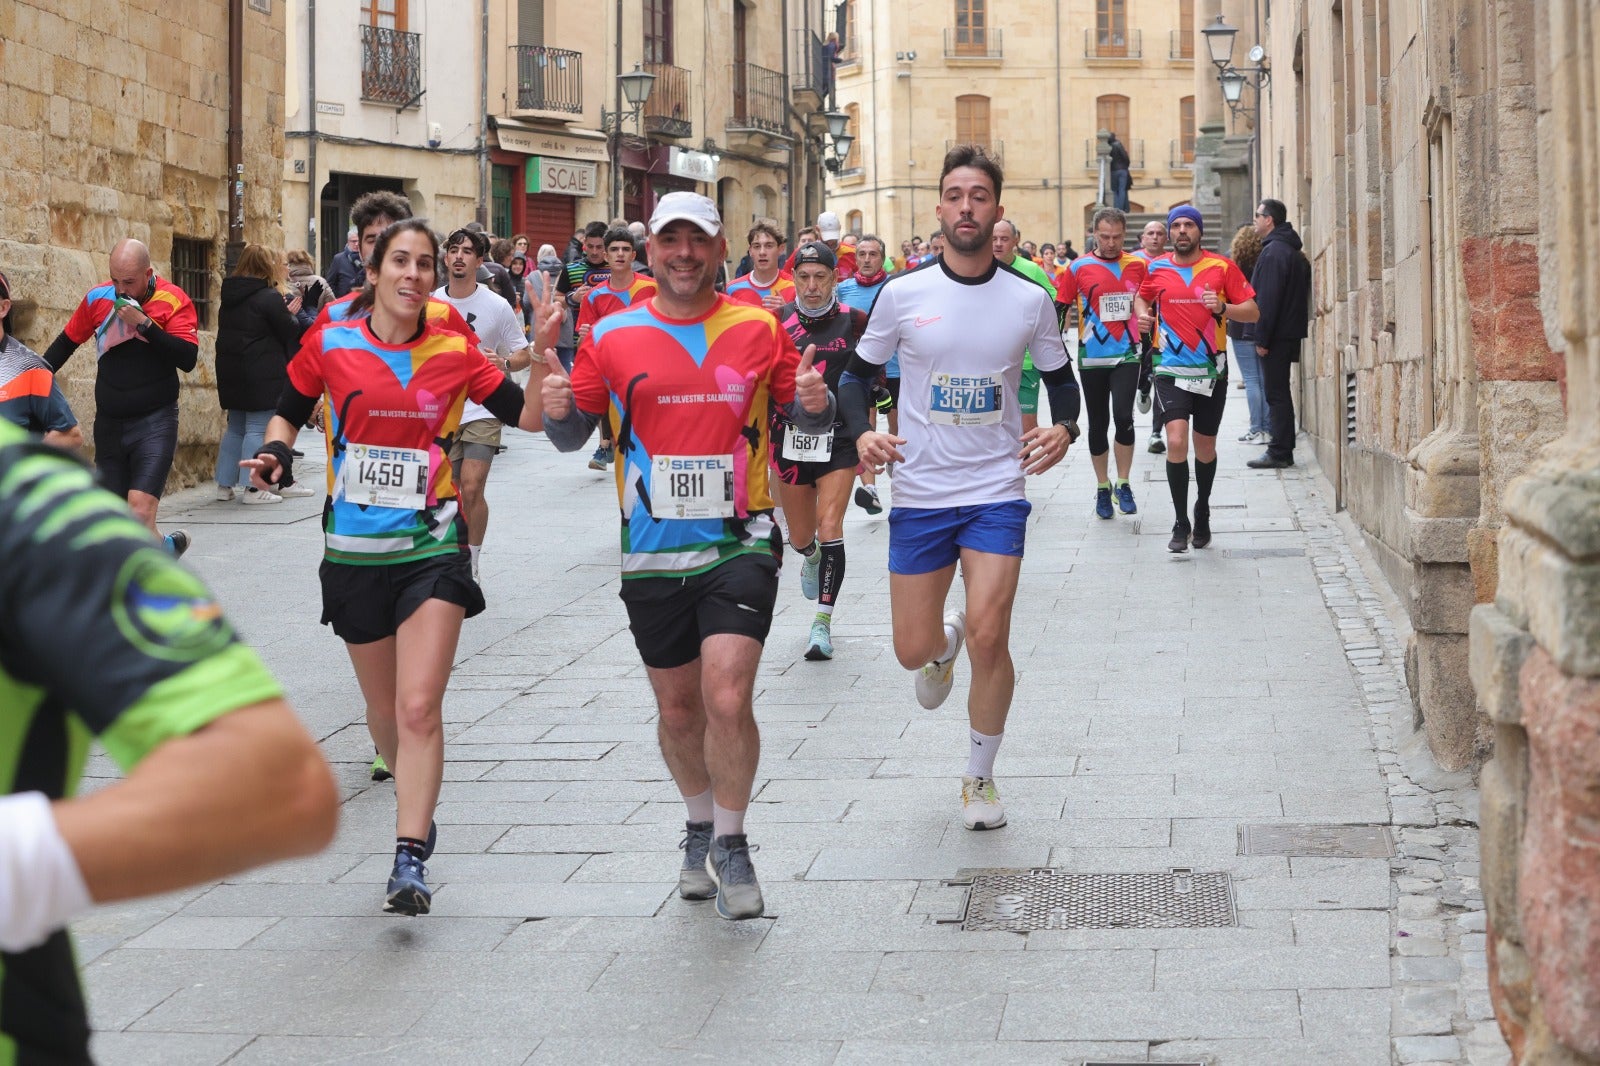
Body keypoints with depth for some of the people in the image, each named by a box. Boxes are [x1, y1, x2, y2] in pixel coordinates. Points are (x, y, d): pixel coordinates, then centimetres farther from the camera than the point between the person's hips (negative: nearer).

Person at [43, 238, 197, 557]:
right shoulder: (98, 298, 3)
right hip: (109, 423, 5)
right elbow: (66, 343, 17)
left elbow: (187, 358, -19)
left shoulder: (173, 301, -8)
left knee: (140, 510, -19)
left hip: (154, 423, -5)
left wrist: (144, 323, -23)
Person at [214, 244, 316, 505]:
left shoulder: (230, 297, 10)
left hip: (231, 373, 8)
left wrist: (286, 315, 12)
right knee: (258, 429, -4)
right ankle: (251, 488, -6)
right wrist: (292, 315, 12)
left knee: (235, 427, 15)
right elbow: (291, 332, -10)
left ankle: (225, 483, 16)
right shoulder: (269, 297, -14)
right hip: (262, 374, -8)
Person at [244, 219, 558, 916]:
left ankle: (409, 861, -15)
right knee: (384, 708, 14)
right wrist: (276, 453, -7)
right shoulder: (330, 345, -1)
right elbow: (287, 413, 13)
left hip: (431, 547, -2)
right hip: (354, 551, 2)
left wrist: (542, 350, -13)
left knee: (419, 707, -14)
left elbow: (529, 416, 1)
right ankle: (414, 794, 42)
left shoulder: (454, 352, -2)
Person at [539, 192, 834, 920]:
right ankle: (700, 827, 37)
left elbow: (806, 417, 9)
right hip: (652, 557, 2)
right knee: (678, 711, 12)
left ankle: (731, 845, 6)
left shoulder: (758, 328, 2)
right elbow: (573, 435, 7)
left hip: (739, 545, -2)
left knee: (727, 699, -15)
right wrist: (556, 408, -16)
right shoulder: (612, 336, 2)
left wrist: (815, 402, -14)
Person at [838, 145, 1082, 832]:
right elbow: (858, 373, 7)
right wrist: (862, 434, -13)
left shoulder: (1029, 299, -1)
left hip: (997, 494, -1)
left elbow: (1060, 376, 12)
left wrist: (1064, 428, -9)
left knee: (988, 637, -14)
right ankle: (945, 646, 47)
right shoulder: (903, 294, -3)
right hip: (919, 493, 1)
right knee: (912, 650, 5)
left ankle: (980, 778, 9)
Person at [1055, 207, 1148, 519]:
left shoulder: (1137, 265, 3)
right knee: (1098, 423, 7)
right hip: (1091, 357, 0)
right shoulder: (1079, 267, -2)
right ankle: (1103, 487, 22)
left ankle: (1123, 484, 1)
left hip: (1126, 355, 0)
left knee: (1123, 415, -15)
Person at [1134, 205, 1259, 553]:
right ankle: (1181, 524, -7)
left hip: (1211, 370, 1)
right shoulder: (1157, 269, 2)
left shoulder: (1222, 267, -2)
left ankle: (1202, 514, 37)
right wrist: (1143, 314, 1)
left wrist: (1223, 308, -18)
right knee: (1176, 442, -18)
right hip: (1171, 370, 0)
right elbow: (1141, 297, 23)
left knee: (1205, 447, 13)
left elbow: (1252, 311, -1)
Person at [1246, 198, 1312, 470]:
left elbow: (1267, 299, -20)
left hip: (1277, 334, -10)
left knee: (1276, 393, -7)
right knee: (1281, 392, 14)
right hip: (1291, 332, 10)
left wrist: (1262, 338, -19)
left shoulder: (1273, 252, -15)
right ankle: (1283, 450, 17)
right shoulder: (1295, 252, 15)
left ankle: (1279, 453, -5)